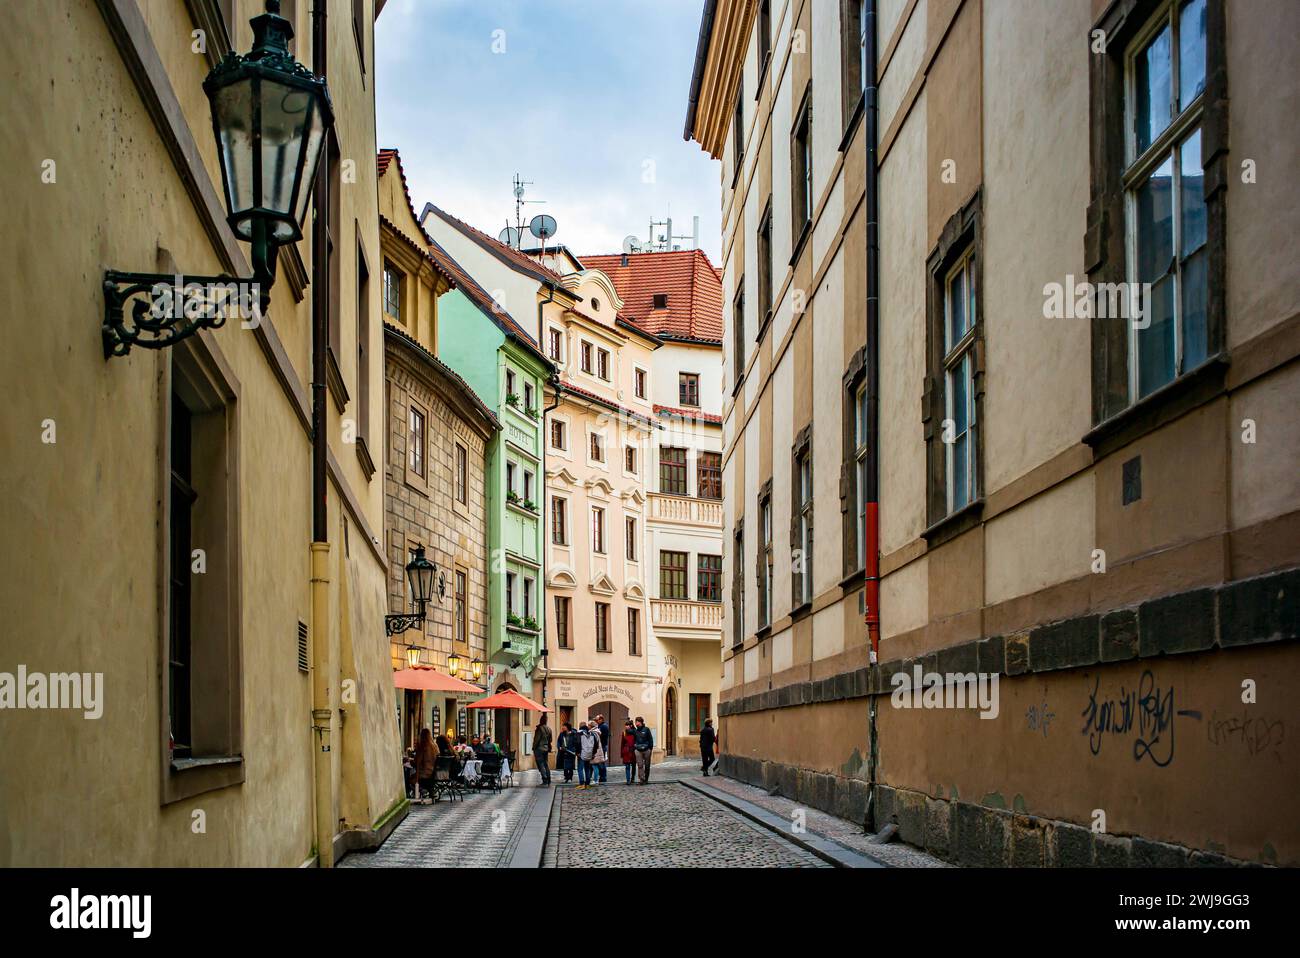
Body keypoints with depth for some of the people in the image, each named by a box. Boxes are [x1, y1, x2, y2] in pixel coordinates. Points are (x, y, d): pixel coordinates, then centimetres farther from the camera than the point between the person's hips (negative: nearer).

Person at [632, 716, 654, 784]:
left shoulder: (646, 729, 0)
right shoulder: (635, 731, 9)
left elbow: (650, 739, 0)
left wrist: (651, 748, -3)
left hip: (646, 750, -2)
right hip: (638, 750, 2)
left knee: (647, 765, 6)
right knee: (640, 765, -7)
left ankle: (646, 779, 17)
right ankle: (641, 779, -9)